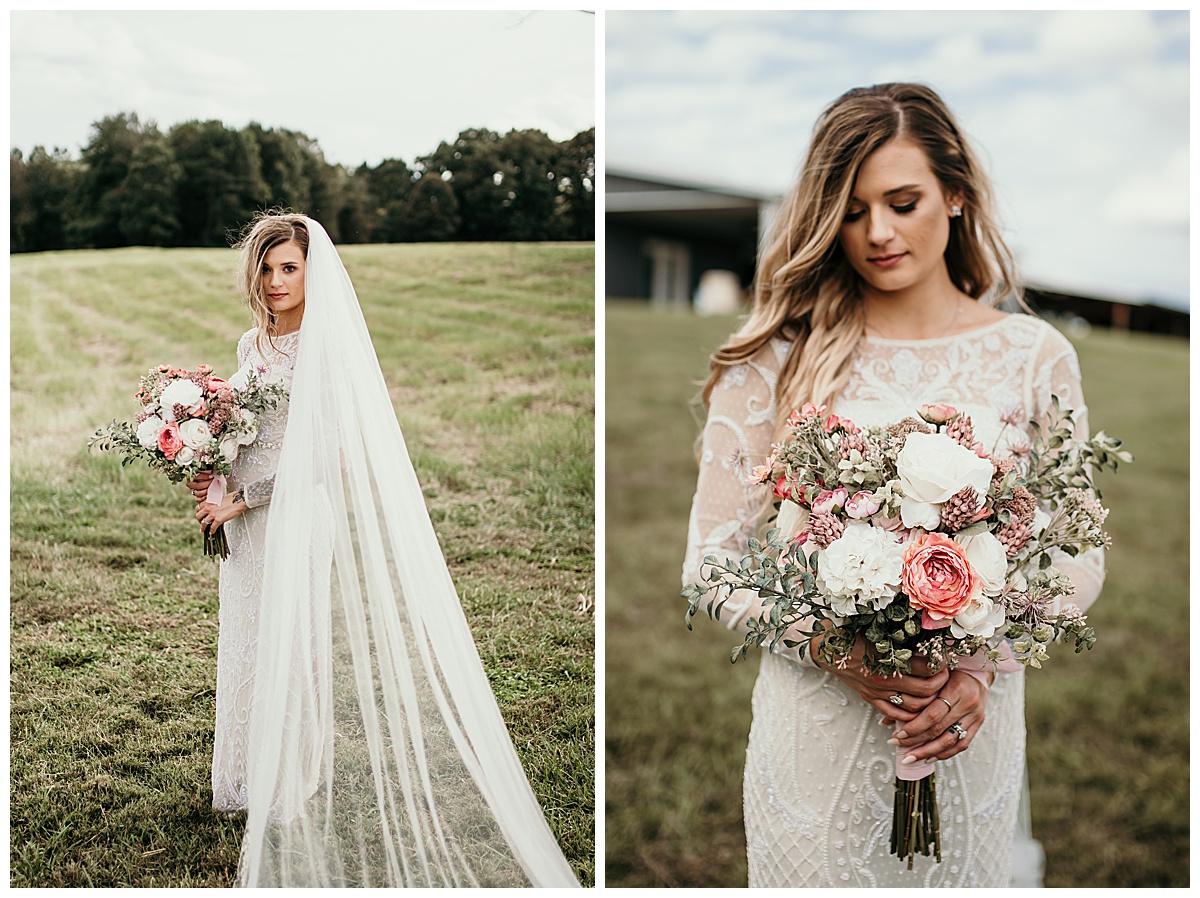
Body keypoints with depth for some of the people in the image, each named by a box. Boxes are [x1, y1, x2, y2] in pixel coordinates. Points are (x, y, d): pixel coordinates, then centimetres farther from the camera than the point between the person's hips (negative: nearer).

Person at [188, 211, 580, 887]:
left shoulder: (327, 347, -14)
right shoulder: (252, 346, 9)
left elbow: (320, 456, -19)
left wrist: (240, 500, -15)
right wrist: (210, 472, 3)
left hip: (297, 520, -7)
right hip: (247, 526, 7)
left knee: (287, 651, 1)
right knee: (249, 647, 14)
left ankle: (287, 793, 17)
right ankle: (255, 781, 30)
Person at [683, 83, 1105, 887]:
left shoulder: (1034, 355, -1)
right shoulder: (777, 357, -6)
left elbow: (1080, 557, 3)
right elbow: (713, 559, -5)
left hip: (973, 736, 2)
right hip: (815, 733, -1)